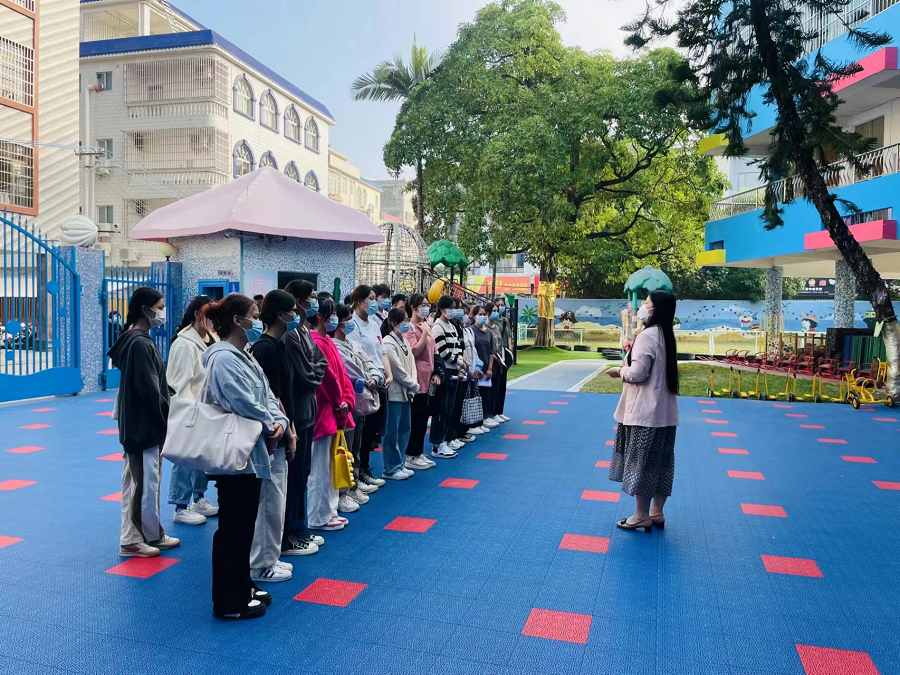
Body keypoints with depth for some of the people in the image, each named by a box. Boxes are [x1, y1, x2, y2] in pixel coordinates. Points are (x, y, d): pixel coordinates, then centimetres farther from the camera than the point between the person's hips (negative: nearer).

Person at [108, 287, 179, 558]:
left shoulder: (140, 339, 11)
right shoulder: (140, 343, -19)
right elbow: (149, 388, -21)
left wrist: (164, 418, 10)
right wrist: (168, 417, -12)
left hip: (146, 422, 10)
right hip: (142, 424, -10)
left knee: (149, 480, 16)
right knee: (142, 481, 1)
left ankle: (152, 534, 27)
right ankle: (132, 540, 13)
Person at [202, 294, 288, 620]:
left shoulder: (244, 355, 13)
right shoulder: (224, 359, -18)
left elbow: (267, 396, 11)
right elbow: (246, 406, -23)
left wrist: (280, 421, -7)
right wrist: (270, 427, -7)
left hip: (251, 453, 10)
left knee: (244, 526, 19)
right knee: (233, 529, 1)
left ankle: (242, 588, 32)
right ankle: (229, 602, 14)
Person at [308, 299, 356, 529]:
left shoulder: (327, 342, 14)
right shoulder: (316, 342, -17)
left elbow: (341, 373, 12)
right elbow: (327, 376, -19)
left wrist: (347, 400, -2)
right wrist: (340, 403, -8)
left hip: (335, 413, 10)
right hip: (323, 412, -10)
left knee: (331, 464, 17)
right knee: (320, 467, -1)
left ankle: (329, 511, 27)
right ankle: (318, 517, 9)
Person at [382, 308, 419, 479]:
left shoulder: (405, 341, 13)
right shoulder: (388, 343, -13)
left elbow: (411, 365, 11)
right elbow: (398, 370, -15)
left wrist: (412, 388, -2)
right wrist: (415, 386, -7)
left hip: (406, 393, 8)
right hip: (394, 393, -8)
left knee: (404, 430, 13)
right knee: (392, 432, -2)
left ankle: (399, 464, 23)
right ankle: (391, 469, 7)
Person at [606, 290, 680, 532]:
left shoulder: (647, 335, -18)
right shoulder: (666, 335, 11)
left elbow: (637, 373, -21)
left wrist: (619, 371, -2)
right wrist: (626, 368, 10)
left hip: (645, 411, -9)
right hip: (664, 411, 9)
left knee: (641, 462, 1)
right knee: (660, 462, 14)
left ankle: (642, 516, 10)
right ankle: (657, 512, 24)